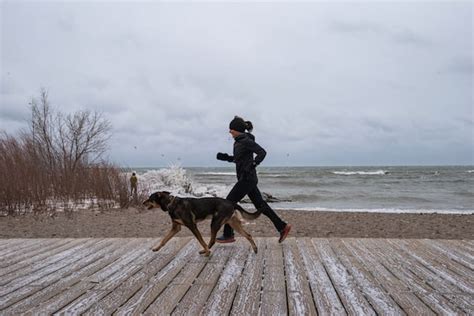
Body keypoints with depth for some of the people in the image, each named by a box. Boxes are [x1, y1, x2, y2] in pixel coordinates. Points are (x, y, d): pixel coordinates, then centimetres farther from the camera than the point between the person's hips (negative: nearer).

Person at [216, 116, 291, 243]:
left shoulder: (246, 141, -15)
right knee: (260, 204, 11)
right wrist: (225, 157, 13)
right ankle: (283, 227, 15)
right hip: (245, 179, 10)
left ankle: (228, 235, 8)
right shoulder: (238, 141, 13)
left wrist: (252, 166, -27)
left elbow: (262, 152, -22)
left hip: (247, 179, -10)